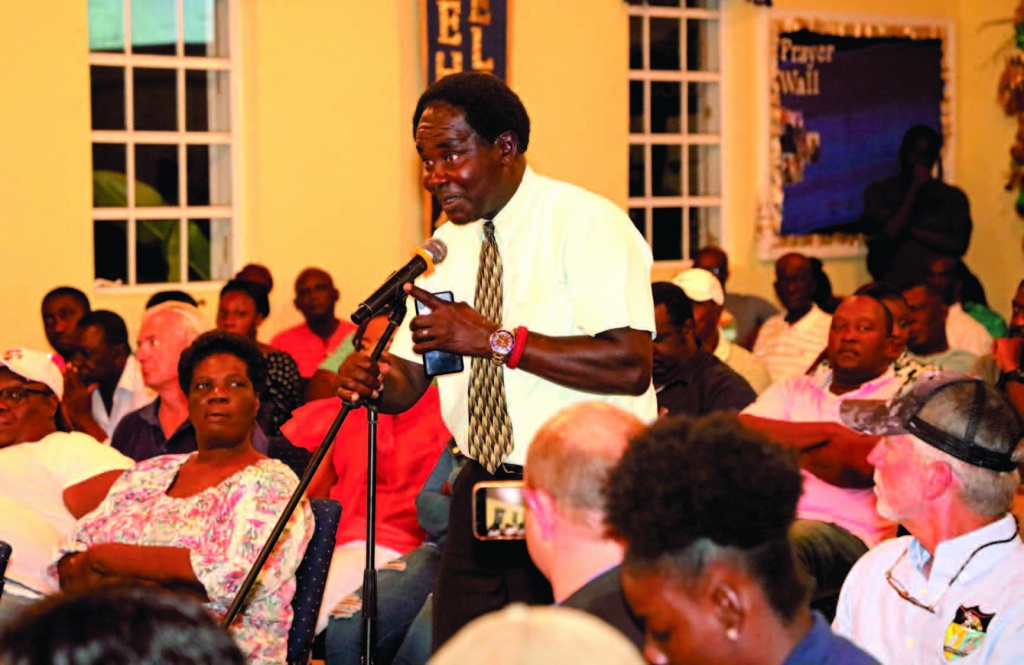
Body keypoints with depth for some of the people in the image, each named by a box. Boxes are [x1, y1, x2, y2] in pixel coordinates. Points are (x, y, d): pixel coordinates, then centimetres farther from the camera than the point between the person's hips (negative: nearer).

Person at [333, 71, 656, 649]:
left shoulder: (588, 223, -12)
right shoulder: (447, 244, 10)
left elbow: (631, 365, -24)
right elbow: (409, 379, 12)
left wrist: (496, 339, -26)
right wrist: (372, 379, -13)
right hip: (483, 491, 6)